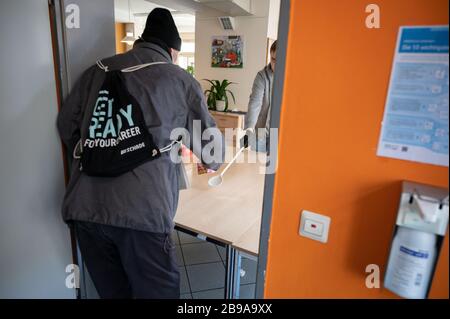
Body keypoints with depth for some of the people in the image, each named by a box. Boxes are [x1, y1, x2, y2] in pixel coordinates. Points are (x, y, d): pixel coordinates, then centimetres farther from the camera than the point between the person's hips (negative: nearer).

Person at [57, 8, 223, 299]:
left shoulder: (99, 69, 13)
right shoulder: (181, 80, 4)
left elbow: (67, 125, 15)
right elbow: (208, 140, 11)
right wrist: (213, 163, 33)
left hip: (84, 208, 5)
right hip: (143, 212, -4)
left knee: (112, 289, 22)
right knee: (157, 292, 14)